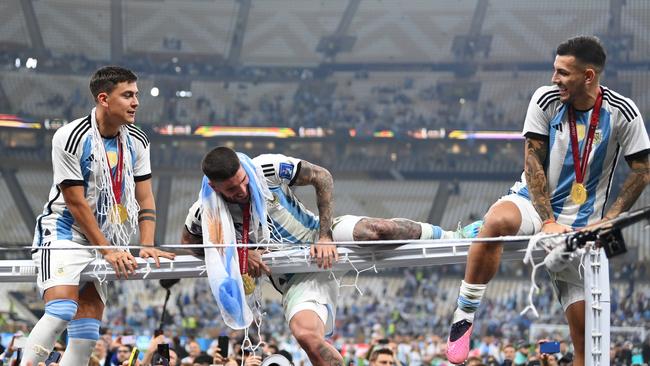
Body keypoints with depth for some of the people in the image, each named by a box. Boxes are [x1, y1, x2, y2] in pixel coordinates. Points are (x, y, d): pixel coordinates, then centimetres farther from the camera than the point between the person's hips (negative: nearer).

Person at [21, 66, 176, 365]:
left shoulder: (137, 141, 3)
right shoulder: (70, 138, -16)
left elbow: (145, 198, 6)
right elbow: (76, 203, -15)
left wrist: (147, 246, -8)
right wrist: (108, 250, -16)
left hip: (105, 241, 6)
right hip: (65, 232, -6)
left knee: (88, 327, -1)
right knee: (61, 311, -26)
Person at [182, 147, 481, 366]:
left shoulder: (269, 168, -17)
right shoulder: (204, 213, -17)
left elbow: (322, 177, -5)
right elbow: (189, 244, 3)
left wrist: (324, 235, -13)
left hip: (322, 240, 1)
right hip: (295, 277, 0)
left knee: (380, 229, -28)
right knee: (306, 335, -29)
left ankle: (460, 237, -6)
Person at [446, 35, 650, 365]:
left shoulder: (623, 113, -7)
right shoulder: (546, 99, -5)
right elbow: (533, 162, -6)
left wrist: (608, 221, -10)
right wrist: (548, 220, -17)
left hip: (582, 227, 0)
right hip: (533, 202, 0)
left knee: (586, 332, -4)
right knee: (498, 221, -37)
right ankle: (463, 316, -25)